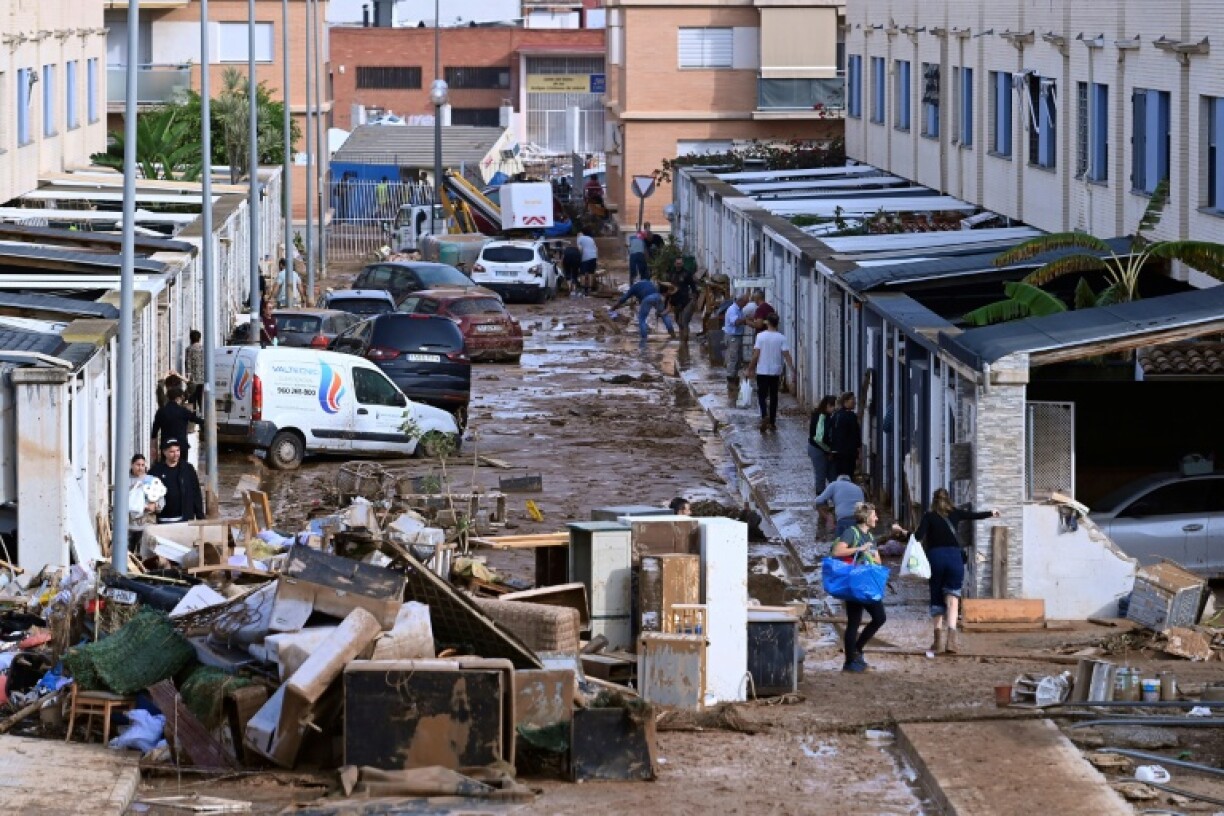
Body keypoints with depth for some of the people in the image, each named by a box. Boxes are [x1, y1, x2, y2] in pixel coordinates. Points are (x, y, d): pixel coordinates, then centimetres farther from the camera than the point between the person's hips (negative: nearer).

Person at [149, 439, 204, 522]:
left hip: (184, 519, 1)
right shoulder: (156, 470, 2)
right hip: (164, 520, -1)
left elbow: (196, 493, 7)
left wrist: (200, 515, 3)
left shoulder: (188, 469, 5)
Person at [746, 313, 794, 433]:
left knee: (762, 395, 6)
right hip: (776, 372, 2)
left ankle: (764, 416, -19)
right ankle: (772, 423, 13)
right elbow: (786, 355, -10)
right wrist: (792, 370, -7)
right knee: (773, 396, 12)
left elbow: (756, 354, -9)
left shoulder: (761, 336, -8)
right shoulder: (782, 338, -5)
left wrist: (750, 369, 0)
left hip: (762, 371, -2)